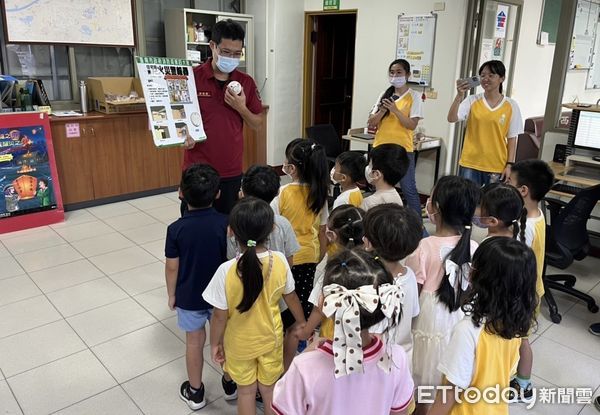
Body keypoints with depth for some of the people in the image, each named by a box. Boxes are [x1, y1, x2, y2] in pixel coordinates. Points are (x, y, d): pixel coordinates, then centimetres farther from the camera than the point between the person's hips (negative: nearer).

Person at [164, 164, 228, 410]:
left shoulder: (176, 229, -19)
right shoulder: (225, 223, -18)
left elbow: (172, 267, -11)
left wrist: (172, 294, 5)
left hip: (189, 296, -1)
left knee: (195, 341, 17)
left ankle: (195, 392, 34)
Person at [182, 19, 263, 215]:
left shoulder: (246, 82, 3)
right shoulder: (191, 77, -5)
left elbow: (256, 124, 8)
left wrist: (241, 108, -11)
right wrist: (184, 135, -18)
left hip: (231, 172, 2)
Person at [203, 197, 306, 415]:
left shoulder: (227, 271, -29)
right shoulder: (280, 261, -20)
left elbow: (220, 316, -19)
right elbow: (291, 298, -4)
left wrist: (215, 343, 0)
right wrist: (302, 324, 14)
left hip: (239, 344, -2)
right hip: (271, 339, 2)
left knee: (246, 391, 22)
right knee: (269, 388, 24)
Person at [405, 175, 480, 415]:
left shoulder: (423, 247, -22)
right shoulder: (473, 249, -9)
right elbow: (470, 292, 1)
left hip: (426, 322, -4)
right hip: (456, 323, 5)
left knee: (421, 385, 15)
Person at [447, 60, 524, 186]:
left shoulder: (511, 106, 0)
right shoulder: (472, 100, -1)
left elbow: (512, 138, 3)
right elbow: (451, 118, -13)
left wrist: (509, 164, -2)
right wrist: (459, 95, -25)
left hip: (497, 167, 0)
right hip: (470, 164, 0)